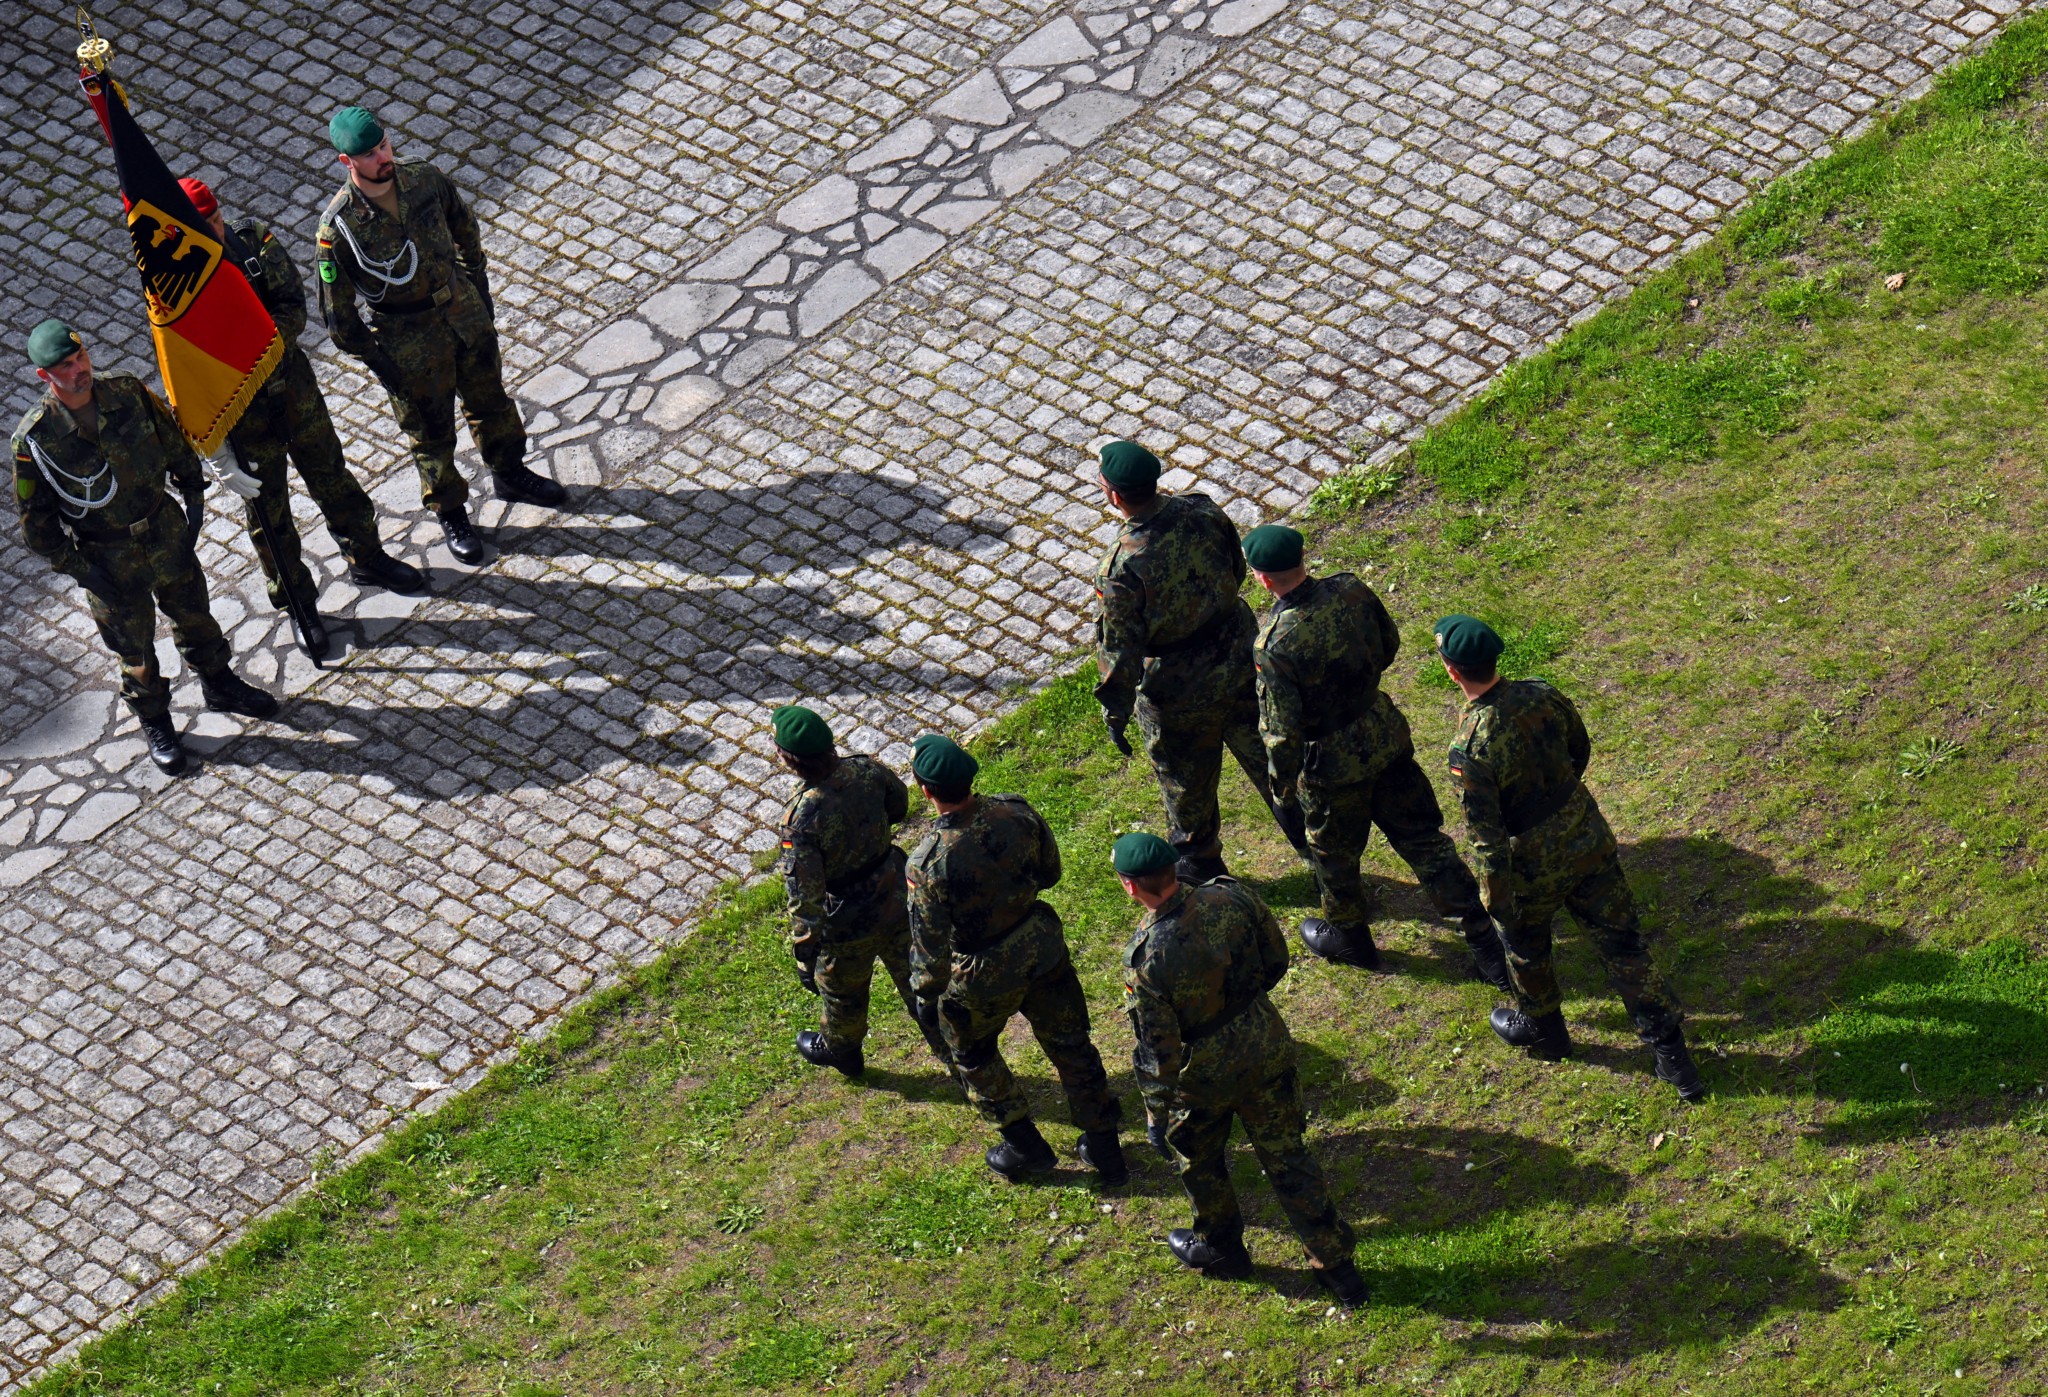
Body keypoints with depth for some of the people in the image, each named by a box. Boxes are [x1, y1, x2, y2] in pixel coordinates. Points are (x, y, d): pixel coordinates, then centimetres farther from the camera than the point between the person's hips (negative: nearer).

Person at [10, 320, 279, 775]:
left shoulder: (126, 392, -16)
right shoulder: (35, 438, -25)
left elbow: (173, 438, 3)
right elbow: (36, 519, -14)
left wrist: (193, 494, 3)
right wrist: (78, 568, -14)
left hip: (165, 531, 3)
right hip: (109, 558, -3)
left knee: (193, 612, 25)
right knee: (135, 646, 15)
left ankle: (219, 685, 51)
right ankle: (155, 724, 39)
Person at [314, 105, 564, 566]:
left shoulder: (424, 180, -14)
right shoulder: (338, 228, -28)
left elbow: (464, 227, 7)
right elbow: (337, 310, -17)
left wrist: (479, 289, 11)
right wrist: (376, 361, -12)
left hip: (462, 308, 5)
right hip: (407, 337, -4)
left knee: (489, 398, 25)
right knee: (432, 433, 15)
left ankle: (510, 472, 52)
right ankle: (450, 513, 38)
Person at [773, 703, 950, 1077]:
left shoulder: (803, 820, -36)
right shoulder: (867, 770, -20)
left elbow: (804, 896, -29)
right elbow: (898, 806, 4)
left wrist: (804, 954, -18)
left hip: (849, 924, -4)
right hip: (896, 900, 4)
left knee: (841, 989, 27)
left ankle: (841, 1050, 55)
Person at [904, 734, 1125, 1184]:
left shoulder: (928, 863, -33)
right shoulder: (1016, 814, -20)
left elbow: (932, 948, -22)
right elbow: (1050, 873, -1)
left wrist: (926, 998, -4)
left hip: (984, 974, -4)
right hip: (1042, 945, 4)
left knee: (973, 1054, 26)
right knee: (1070, 1044, 22)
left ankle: (1025, 1147, 39)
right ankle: (1105, 1147, 37)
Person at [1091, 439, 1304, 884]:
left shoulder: (1122, 568, -34)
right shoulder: (1203, 512, -18)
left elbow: (1120, 648, -22)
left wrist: (1115, 712, -6)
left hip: (1179, 693, -4)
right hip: (1239, 660, 4)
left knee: (1185, 780, 23)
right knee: (1269, 755, 25)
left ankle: (1199, 862, 45)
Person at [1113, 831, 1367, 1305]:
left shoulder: (1146, 958, -32)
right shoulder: (1231, 897, -19)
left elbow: (1158, 1052, -22)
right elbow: (1276, 961, -2)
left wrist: (1156, 1115, -7)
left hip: (1204, 1074, -4)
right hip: (1265, 1044, 4)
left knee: (1198, 1160, 27)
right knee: (1287, 1157, 21)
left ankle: (1221, 1249, 50)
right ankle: (1337, 1264, 29)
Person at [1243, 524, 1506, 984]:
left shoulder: (1274, 644, -31)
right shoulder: (1352, 591, -14)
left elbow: (1282, 730, -24)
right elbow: (1389, 646, 5)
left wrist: (1282, 785, -5)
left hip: (1333, 762, -5)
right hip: (1385, 734, 5)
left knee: (1333, 851, 23)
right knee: (1423, 838, 18)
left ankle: (1350, 937, 47)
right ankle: (1486, 942, 22)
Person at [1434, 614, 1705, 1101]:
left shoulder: (1470, 750, -31)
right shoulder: (1543, 696, -13)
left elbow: (1488, 840, -26)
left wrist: (1500, 908, -14)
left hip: (1534, 868, -4)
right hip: (1589, 839, 4)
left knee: (1525, 947, 27)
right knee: (1623, 945, 15)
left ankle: (1543, 1029, 51)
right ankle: (1672, 1054, 21)